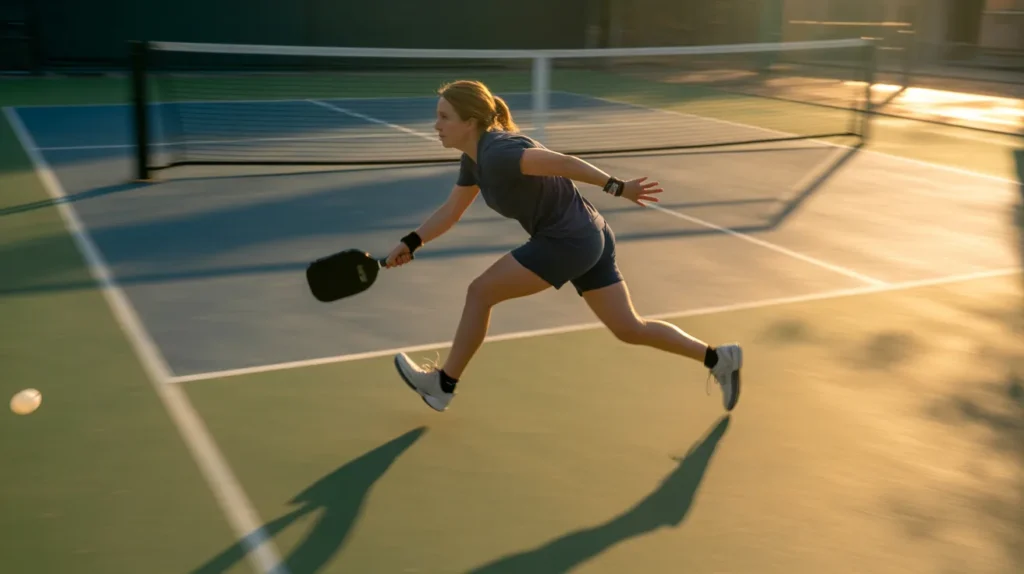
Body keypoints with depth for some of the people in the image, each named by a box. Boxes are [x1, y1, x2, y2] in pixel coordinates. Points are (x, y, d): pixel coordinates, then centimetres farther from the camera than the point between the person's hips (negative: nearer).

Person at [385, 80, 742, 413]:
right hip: (587, 238, 10)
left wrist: (617, 187, -21)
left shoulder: (496, 154, -21)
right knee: (629, 329, 14)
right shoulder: (473, 158, 8)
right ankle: (718, 358, 21)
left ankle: (444, 383, 12)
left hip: (570, 241, -10)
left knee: (480, 292, -2)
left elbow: (563, 163, -22)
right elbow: (450, 212, 14)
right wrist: (411, 243, 4)